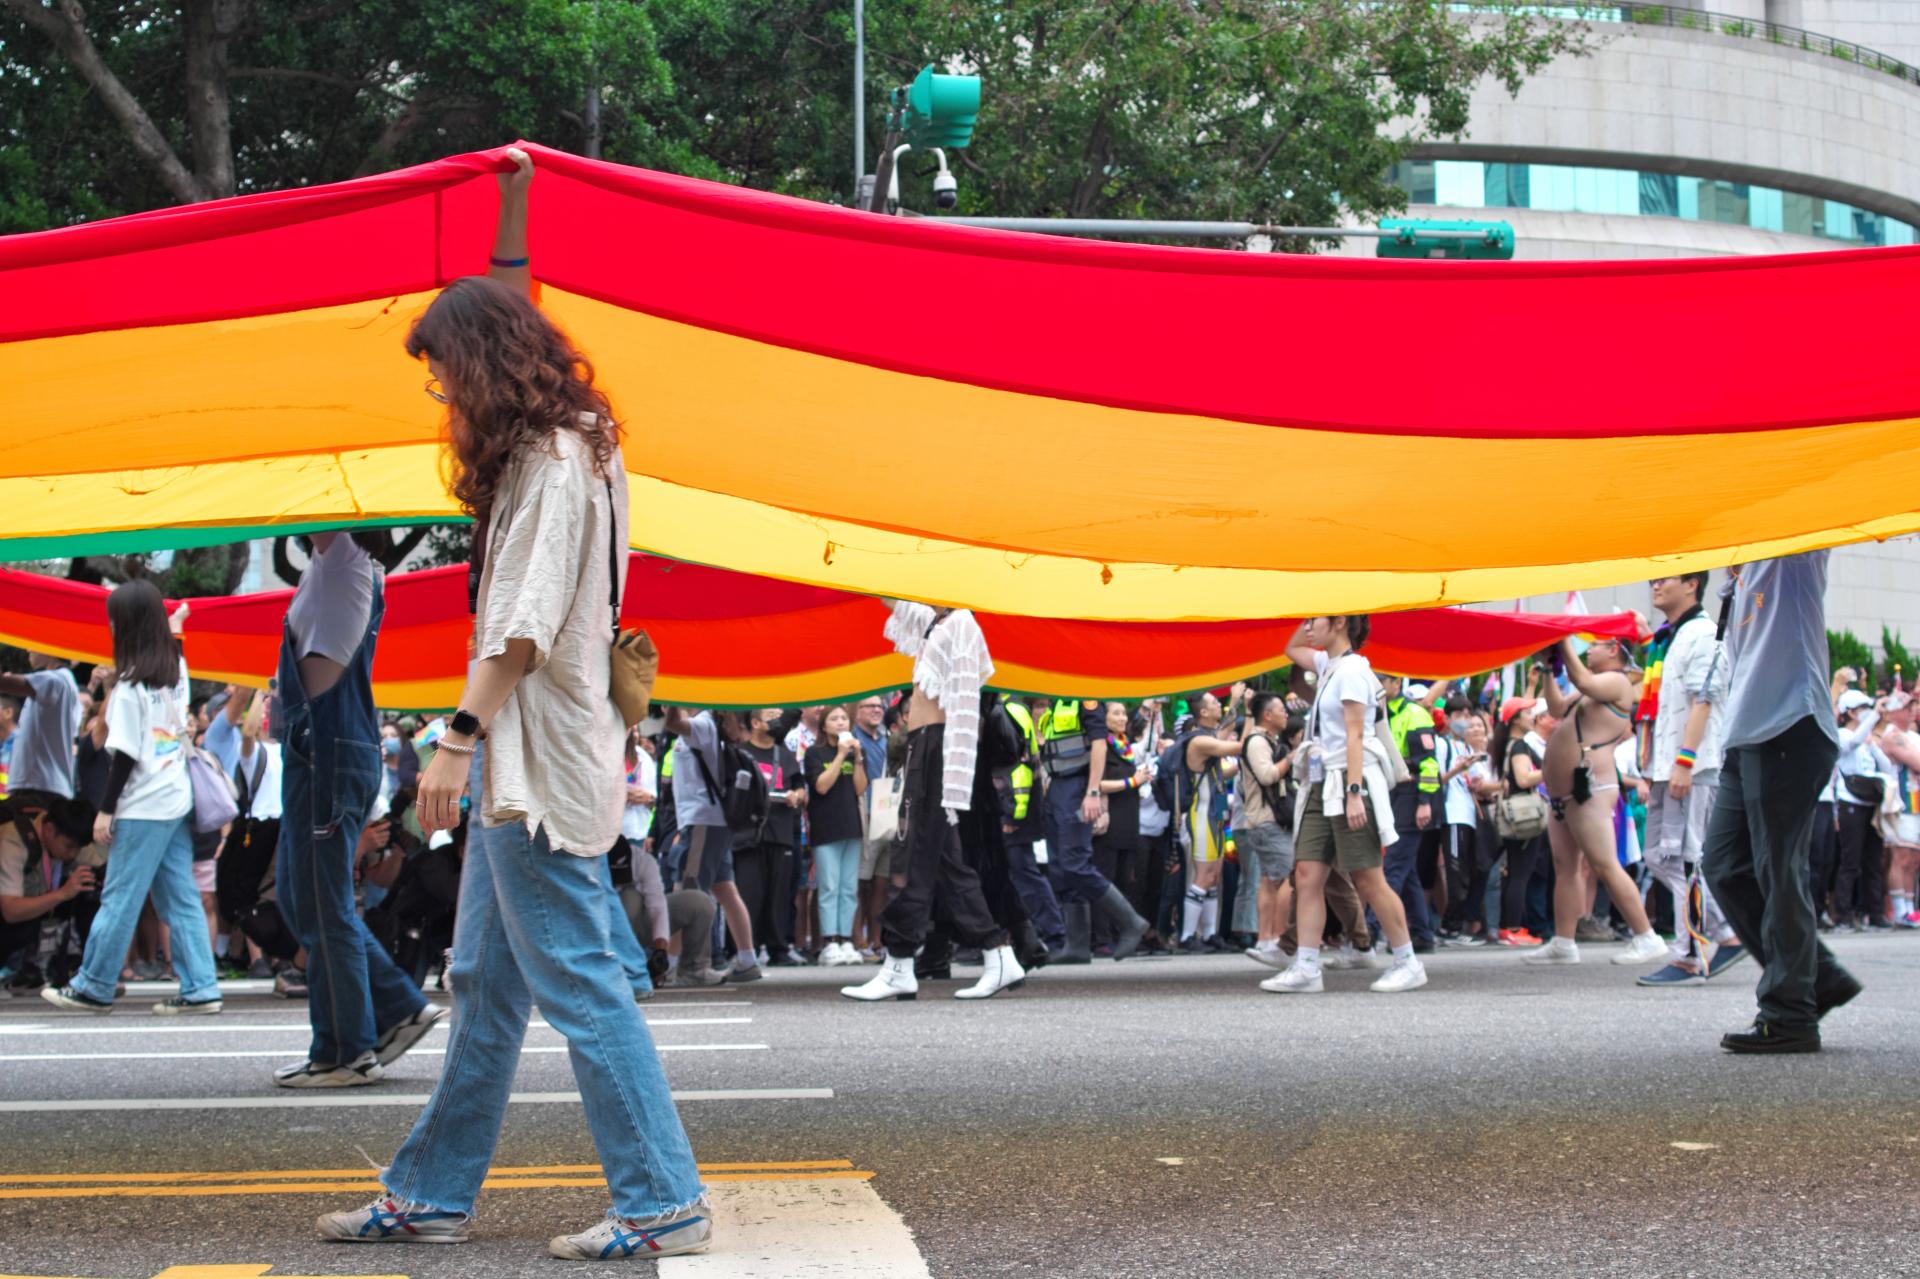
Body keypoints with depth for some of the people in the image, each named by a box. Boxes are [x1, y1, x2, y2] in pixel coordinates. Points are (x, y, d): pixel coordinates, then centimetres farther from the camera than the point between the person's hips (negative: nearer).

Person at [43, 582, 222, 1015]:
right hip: (178, 800, 7)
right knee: (182, 899, 7)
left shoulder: (131, 686, -13)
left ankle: (93, 987, 10)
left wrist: (106, 810, -8)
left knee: (119, 899, 2)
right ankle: (200, 988, 3)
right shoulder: (177, 671, 6)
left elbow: (126, 755, -14)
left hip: (143, 808, -7)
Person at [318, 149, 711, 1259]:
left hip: (544, 763, -11)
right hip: (517, 761, 11)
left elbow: (524, 623, -22)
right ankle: (433, 1195, 24)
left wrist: (461, 737, -23)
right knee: (485, 983, 15)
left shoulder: (555, 462, -15)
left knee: (578, 982, -9)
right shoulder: (548, 447, 14)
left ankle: (665, 1205, -5)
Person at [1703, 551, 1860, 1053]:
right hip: (1749, 736, 9)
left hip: (1789, 729, -9)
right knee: (1724, 865, 5)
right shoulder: (1741, 579, 23)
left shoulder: (1793, 549, 2)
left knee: (1779, 872, -8)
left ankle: (1790, 1016, -4)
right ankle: (1820, 975, 14)